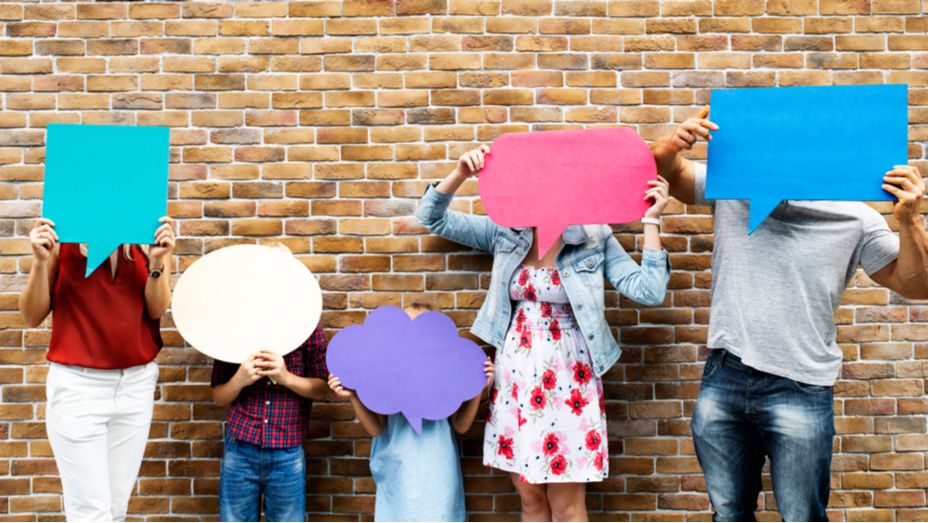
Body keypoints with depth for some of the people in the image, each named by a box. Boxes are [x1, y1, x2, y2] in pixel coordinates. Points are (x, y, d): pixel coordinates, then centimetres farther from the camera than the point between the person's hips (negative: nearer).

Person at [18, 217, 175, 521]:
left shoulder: (153, 233, 2)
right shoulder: (62, 234, -4)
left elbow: (157, 309, -2)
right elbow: (33, 316, -2)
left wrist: (157, 261, -19)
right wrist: (40, 261, -17)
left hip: (136, 383, 3)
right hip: (77, 383, -3)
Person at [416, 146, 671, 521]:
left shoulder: (594, 239, -2)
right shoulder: (505, 232, 4)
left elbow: (648, 291, -9)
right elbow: (433, 217, 6)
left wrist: (650, 220, -11)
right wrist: (461, 173, -9)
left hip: (567, 379, -3)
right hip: (516, 377, 3)